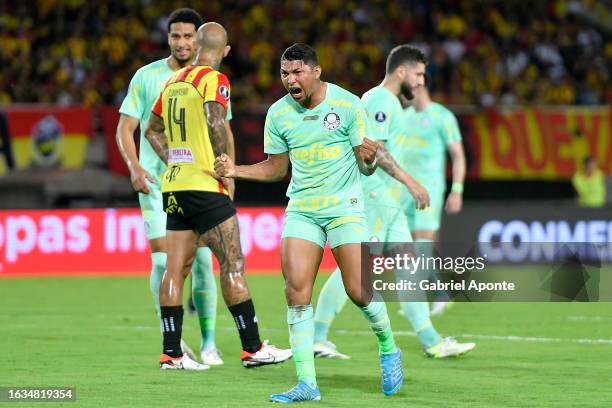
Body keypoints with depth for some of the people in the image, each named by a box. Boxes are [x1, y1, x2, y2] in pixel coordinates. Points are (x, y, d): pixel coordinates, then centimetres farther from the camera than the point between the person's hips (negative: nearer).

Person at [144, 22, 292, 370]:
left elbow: (153, 131, 23)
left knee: (176, 267, 6)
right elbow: (215, 122, -24)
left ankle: (171, 353, 4)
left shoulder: (174, 81, 14)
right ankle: (252, 348, -2)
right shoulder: (214, 80, -8)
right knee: (233, 264, -3)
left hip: (174, 185, 8)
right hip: (204, 186, -8)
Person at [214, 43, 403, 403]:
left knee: (359, 291, -8)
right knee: (296, 292, -10)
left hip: (345, 207, -3)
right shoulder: (278, 113, 2)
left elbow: (367, 167, -5)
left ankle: (389, 348, 22)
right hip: (301, 210, 3)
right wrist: (235, 170, -1)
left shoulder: (348, 104, -8)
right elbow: (276, 168, 13)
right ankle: (307, 384, -8)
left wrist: (368, 157, -28)